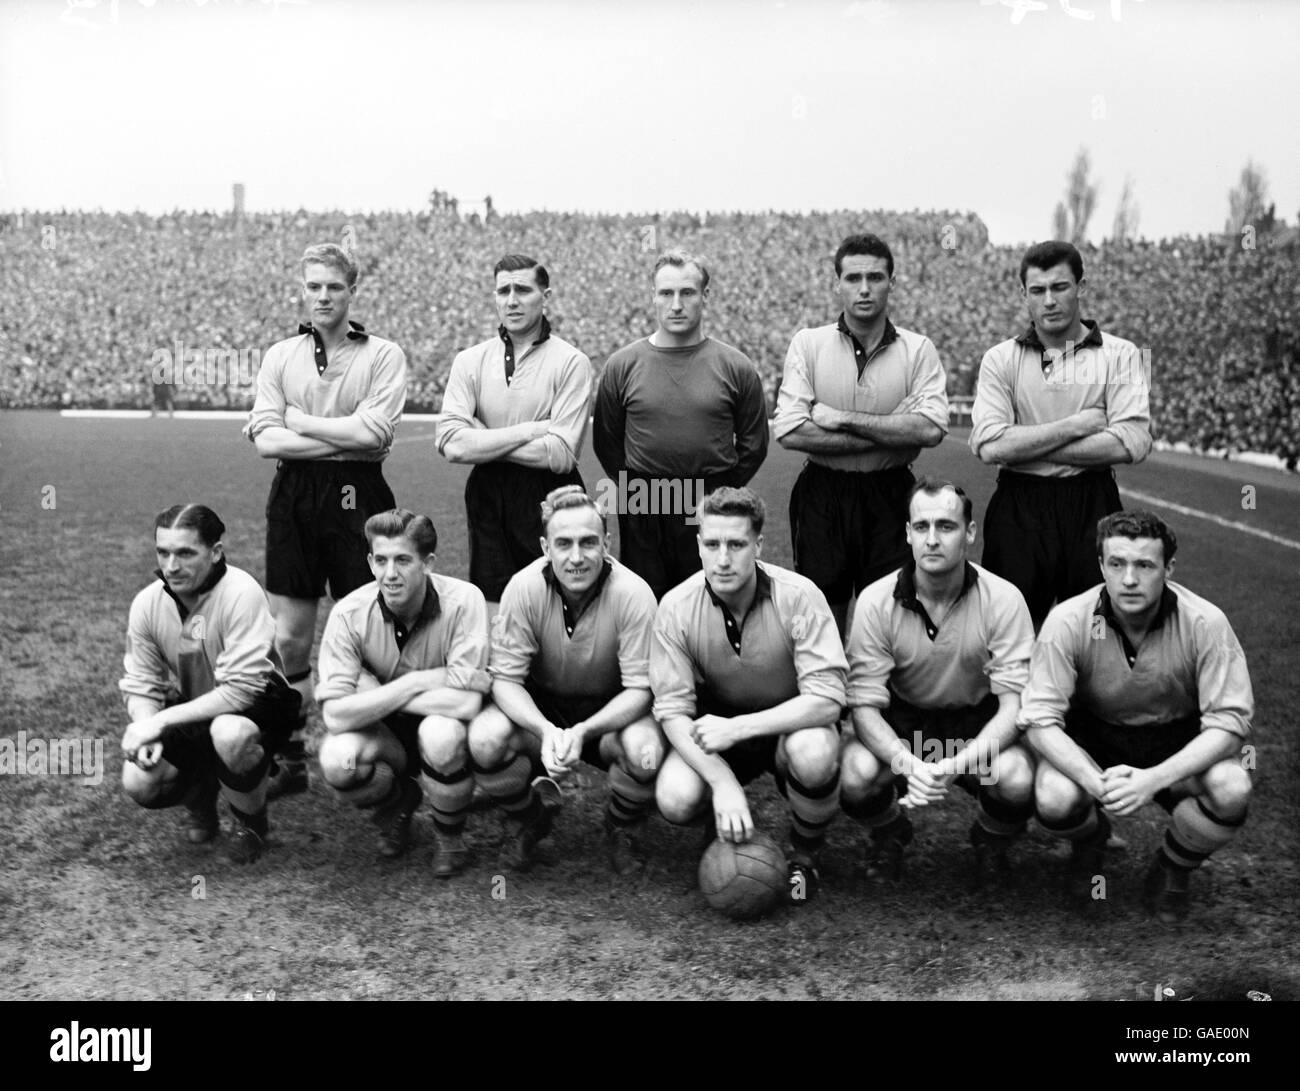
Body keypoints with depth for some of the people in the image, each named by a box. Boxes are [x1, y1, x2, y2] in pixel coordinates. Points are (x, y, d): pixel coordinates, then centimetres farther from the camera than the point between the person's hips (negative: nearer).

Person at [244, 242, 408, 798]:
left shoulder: (383, 355, 2)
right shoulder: (280, 356, 10)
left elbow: (374, 431, -13)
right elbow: (267, 439, -2)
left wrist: (298, 420, -6)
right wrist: (345, 437, -10)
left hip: (357, 497, -3)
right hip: (293, 497, 3)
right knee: (289, 638, 6)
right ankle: (290, 758, 18)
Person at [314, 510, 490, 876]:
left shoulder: (463, 601, -23)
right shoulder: (349, 613, -17)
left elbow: (466, 704, -30)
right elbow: (335, 715, -25)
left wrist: (376, 694, -24)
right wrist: (419, 682, -28)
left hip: (443, 726, -2)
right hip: (386, 735, 2)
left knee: (441, 733, -36)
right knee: (337, 761, -29)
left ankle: (450, 835, -4)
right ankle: (397, 802, 8)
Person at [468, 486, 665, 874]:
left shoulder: (633, 594, -24)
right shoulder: (524, 588, -20)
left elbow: (639, 689, -20)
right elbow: (506, 678, -16)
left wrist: (582, 732, -36)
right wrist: (545, 730, -35)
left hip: (611, 709, -1)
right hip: (539, 706, 1)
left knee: (646, 752, -33)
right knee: (484, 739, -28)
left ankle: (621, 829, 4)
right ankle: (530, 823, 6)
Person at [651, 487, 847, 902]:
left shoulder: (798, 596, -22)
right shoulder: (677, 608, -16)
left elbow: (827, 698, -25)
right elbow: (673, 710, -15)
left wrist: (738, 727, -33)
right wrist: (722, 781, -31)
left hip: (791, 725, -1)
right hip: (717, 731, 2)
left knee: (815, 753, -36)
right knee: (675, 799, -27)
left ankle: (805, 854, -3)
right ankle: (725, 835, 12)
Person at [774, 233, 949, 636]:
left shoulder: (918, 349, 0)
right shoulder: (808, 344, -1)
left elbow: (931, 429, -15)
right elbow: (790, 432, -13)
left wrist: (842, 419, -15)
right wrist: (891, 434, -14)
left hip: (891, 497, 0)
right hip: (821, 496, 0)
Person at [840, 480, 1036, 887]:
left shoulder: (1003, 599, -18)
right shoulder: (876, 601, -16)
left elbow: (1014, 703, -20)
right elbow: (865, 704, -16)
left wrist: (956, 765, -36)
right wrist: (908, 765, -36)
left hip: (979, 724, 0)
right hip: (901, 722, 0)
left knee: (1018, 781, -32)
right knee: (854, 776, -30)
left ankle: (990, 845, 8)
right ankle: (888, 836, 10)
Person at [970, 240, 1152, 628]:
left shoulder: (1120, 355, 2)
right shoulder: (1000, 359, 4)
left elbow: (1132, 443, -12)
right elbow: (989, 445, -10)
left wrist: (1027, 445, -11)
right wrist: (1075, 426, -11)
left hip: (1092, 508, 0)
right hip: (1018, 508, 0)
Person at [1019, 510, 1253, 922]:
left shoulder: (1205, 623, -21)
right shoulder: (1068, 622, -21)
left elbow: (1229, 721, -21)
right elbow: (1040, 720, -20)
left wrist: (1154, 779, -35)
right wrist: (1096, 783, -37)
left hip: (1178, 744, 0)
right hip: (1094, 739, 0)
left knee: (1231, 791, -31)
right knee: (1054, 799, -31)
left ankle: (1174, 870, 5)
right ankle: (1090, 841, 11)